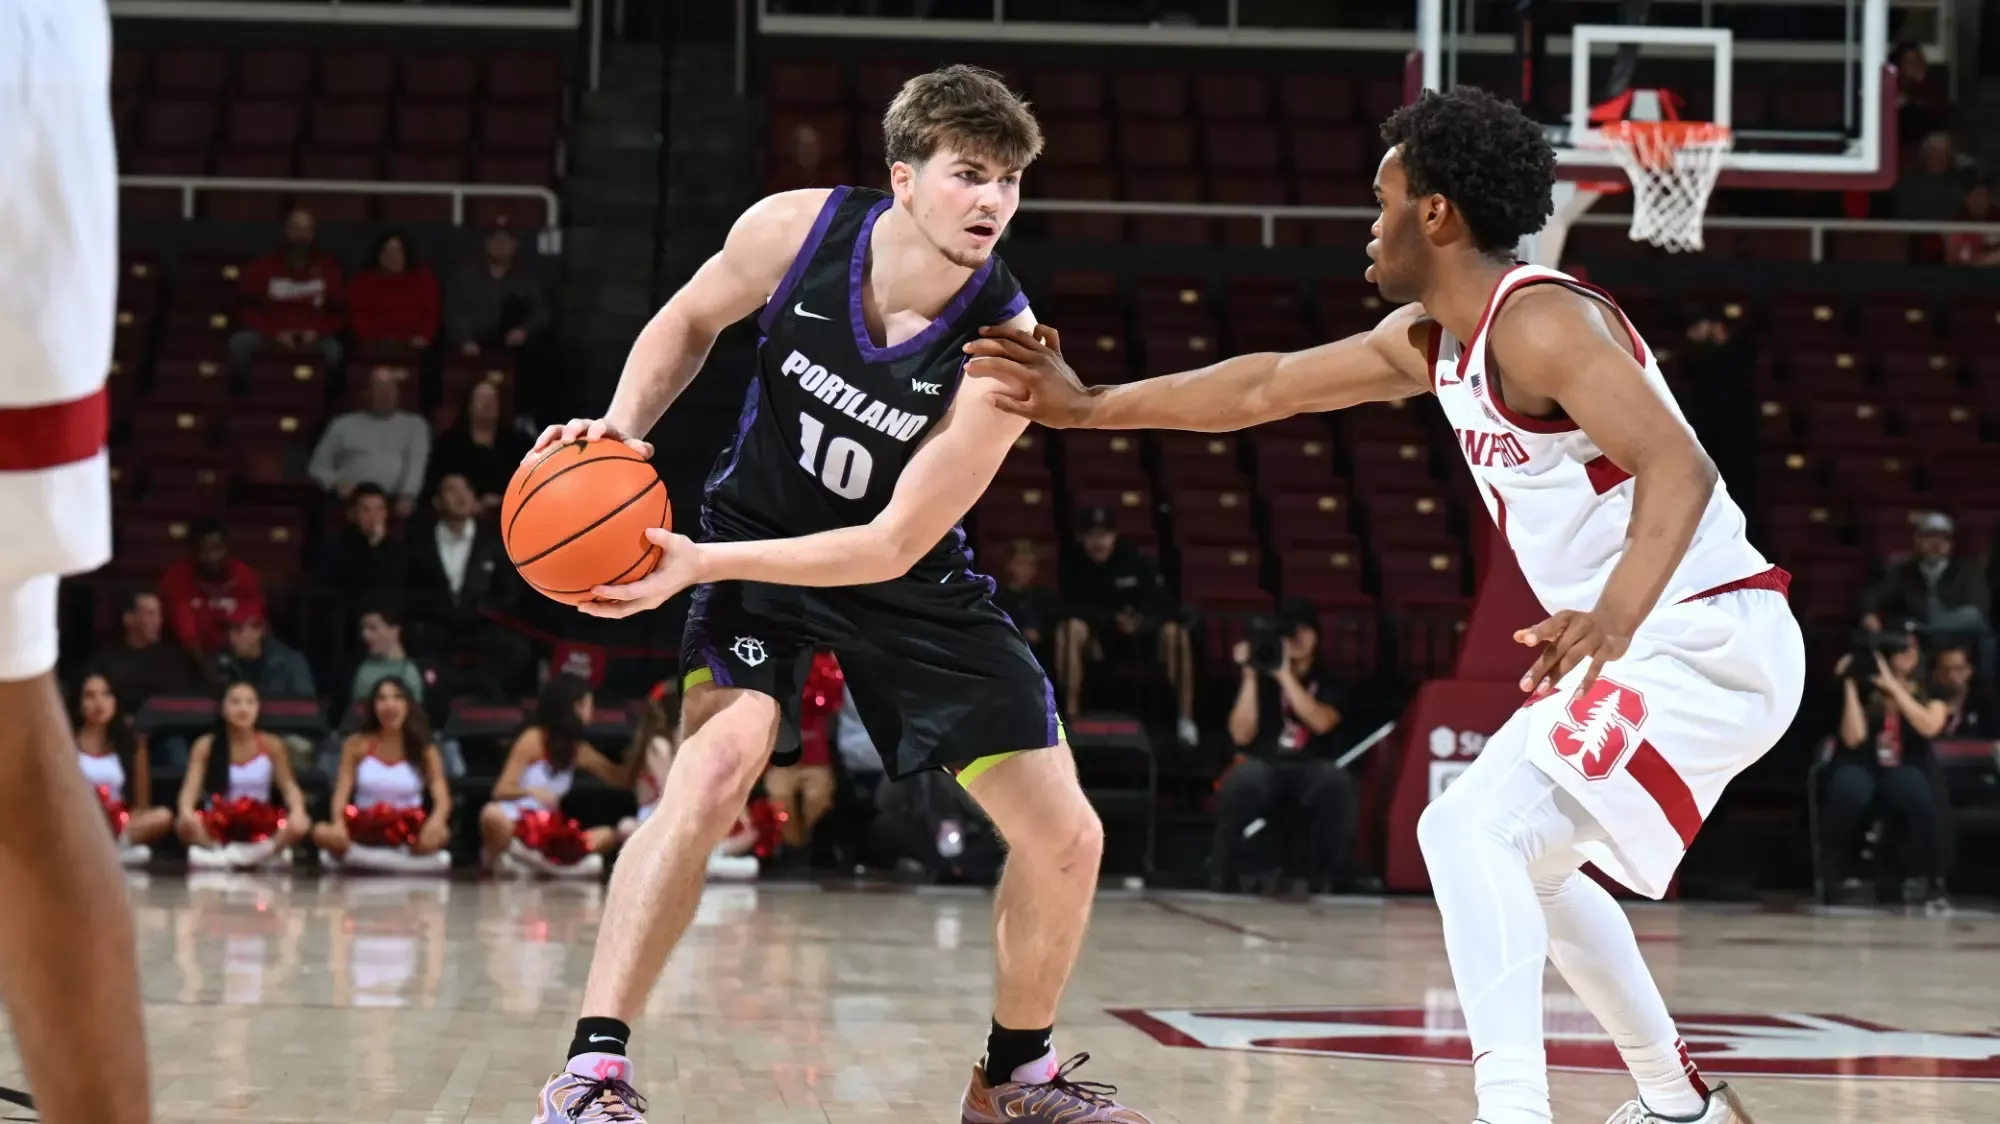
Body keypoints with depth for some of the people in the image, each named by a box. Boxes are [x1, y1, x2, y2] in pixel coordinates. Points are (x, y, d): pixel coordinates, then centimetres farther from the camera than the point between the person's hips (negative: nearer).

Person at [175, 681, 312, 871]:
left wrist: (297, 811, -25)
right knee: (185, 825, -34)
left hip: (261, 828, 0)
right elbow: (191, 786, -10)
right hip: (218, 829, 0)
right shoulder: (206, 746, 0)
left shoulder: (271, 745, 3)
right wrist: (186, 811, -34)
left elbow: (288, 785, -1)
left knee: (298, 826, -31)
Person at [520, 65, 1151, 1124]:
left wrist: (702, 564, -32)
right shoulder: (794, 231, -22)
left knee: (1066, 839, 0)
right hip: (757, 539, -1)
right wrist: (623, 428, -16)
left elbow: (893, 544, -26)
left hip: (910, 583, 1)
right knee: (713, 766, -29)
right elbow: (689, 321, 2)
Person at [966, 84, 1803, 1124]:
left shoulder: (1538, 320, -19)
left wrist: (1615, 616, -46)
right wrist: (1087, 408, 19)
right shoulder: (1427, 338, 10)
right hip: (1645, 642, 11)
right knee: (1521, 859, 26)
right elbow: (1267, 388, 19)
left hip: (1709, 641, -11)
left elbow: (1678, 468, -31)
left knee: (1470, 828, -22)